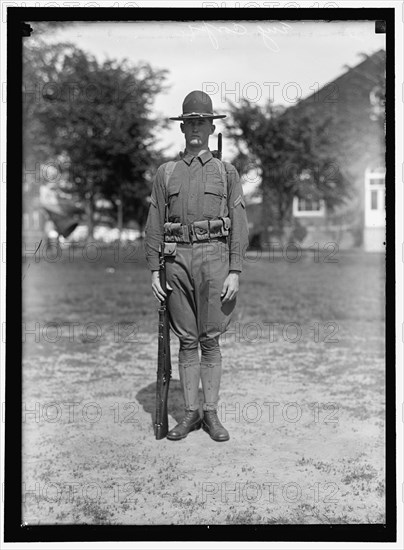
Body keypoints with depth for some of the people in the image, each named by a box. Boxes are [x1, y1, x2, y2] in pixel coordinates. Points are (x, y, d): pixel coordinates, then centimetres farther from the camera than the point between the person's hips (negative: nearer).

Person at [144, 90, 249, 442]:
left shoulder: (227, 172, 7)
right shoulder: (166, 173, 11)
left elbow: (239, 225, 1)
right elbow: (154, 225, 9)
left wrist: (235, 272, -8)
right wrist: (154, 271, 2)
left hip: (214, 257, -1)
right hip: (178, 259, 2)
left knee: (211, 340, 2)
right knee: (187, 341, 6)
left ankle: (211, 414, 12)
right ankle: (191, 413, 14)